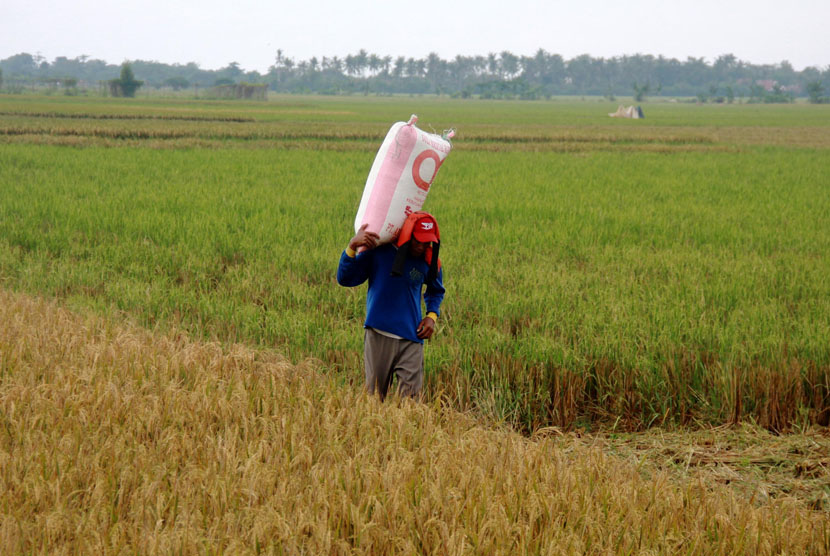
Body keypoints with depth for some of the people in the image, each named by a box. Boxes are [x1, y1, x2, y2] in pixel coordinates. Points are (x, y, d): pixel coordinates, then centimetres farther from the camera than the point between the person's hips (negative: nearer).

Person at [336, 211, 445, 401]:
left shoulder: (429, 262, 4)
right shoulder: (377, 252, -4)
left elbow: (436, 291, 25)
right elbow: (345, 279, -5)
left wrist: (432, 315, 7)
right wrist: (353, 246, -17)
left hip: (411, 338, 1)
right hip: (378, 335, -1)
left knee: (411, 396, -8)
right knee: (373, 395, 4)